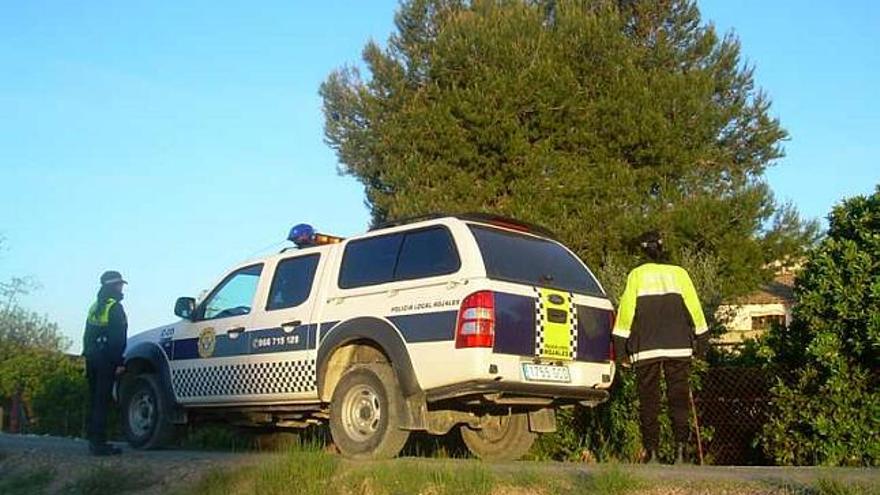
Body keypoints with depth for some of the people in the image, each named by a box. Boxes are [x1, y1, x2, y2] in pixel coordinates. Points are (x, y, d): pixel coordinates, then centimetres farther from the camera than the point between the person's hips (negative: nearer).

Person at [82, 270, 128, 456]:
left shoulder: (95, 307, 18)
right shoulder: (115, 307, -8)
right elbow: (118, 338, -16)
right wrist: (119, 362, -16)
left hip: (91, 357, 8)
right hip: (106, 359, -8)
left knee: (94, 399, 13)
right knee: (102, 400, -8)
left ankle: (93, 440, 16)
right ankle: (99, 443, -9)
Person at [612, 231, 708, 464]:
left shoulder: (637, 275, 2)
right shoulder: (679, 273, 6)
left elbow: (626, 310, -1)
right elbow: (694, 308, 8)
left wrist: (620, 345, 4)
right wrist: (701, 341, 16)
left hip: (646, 347, -1)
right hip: (679, 346, 1)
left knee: (648, 399, 5)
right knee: (678, 397, 6)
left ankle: (651, 450, 2)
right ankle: (681, 445, -5)